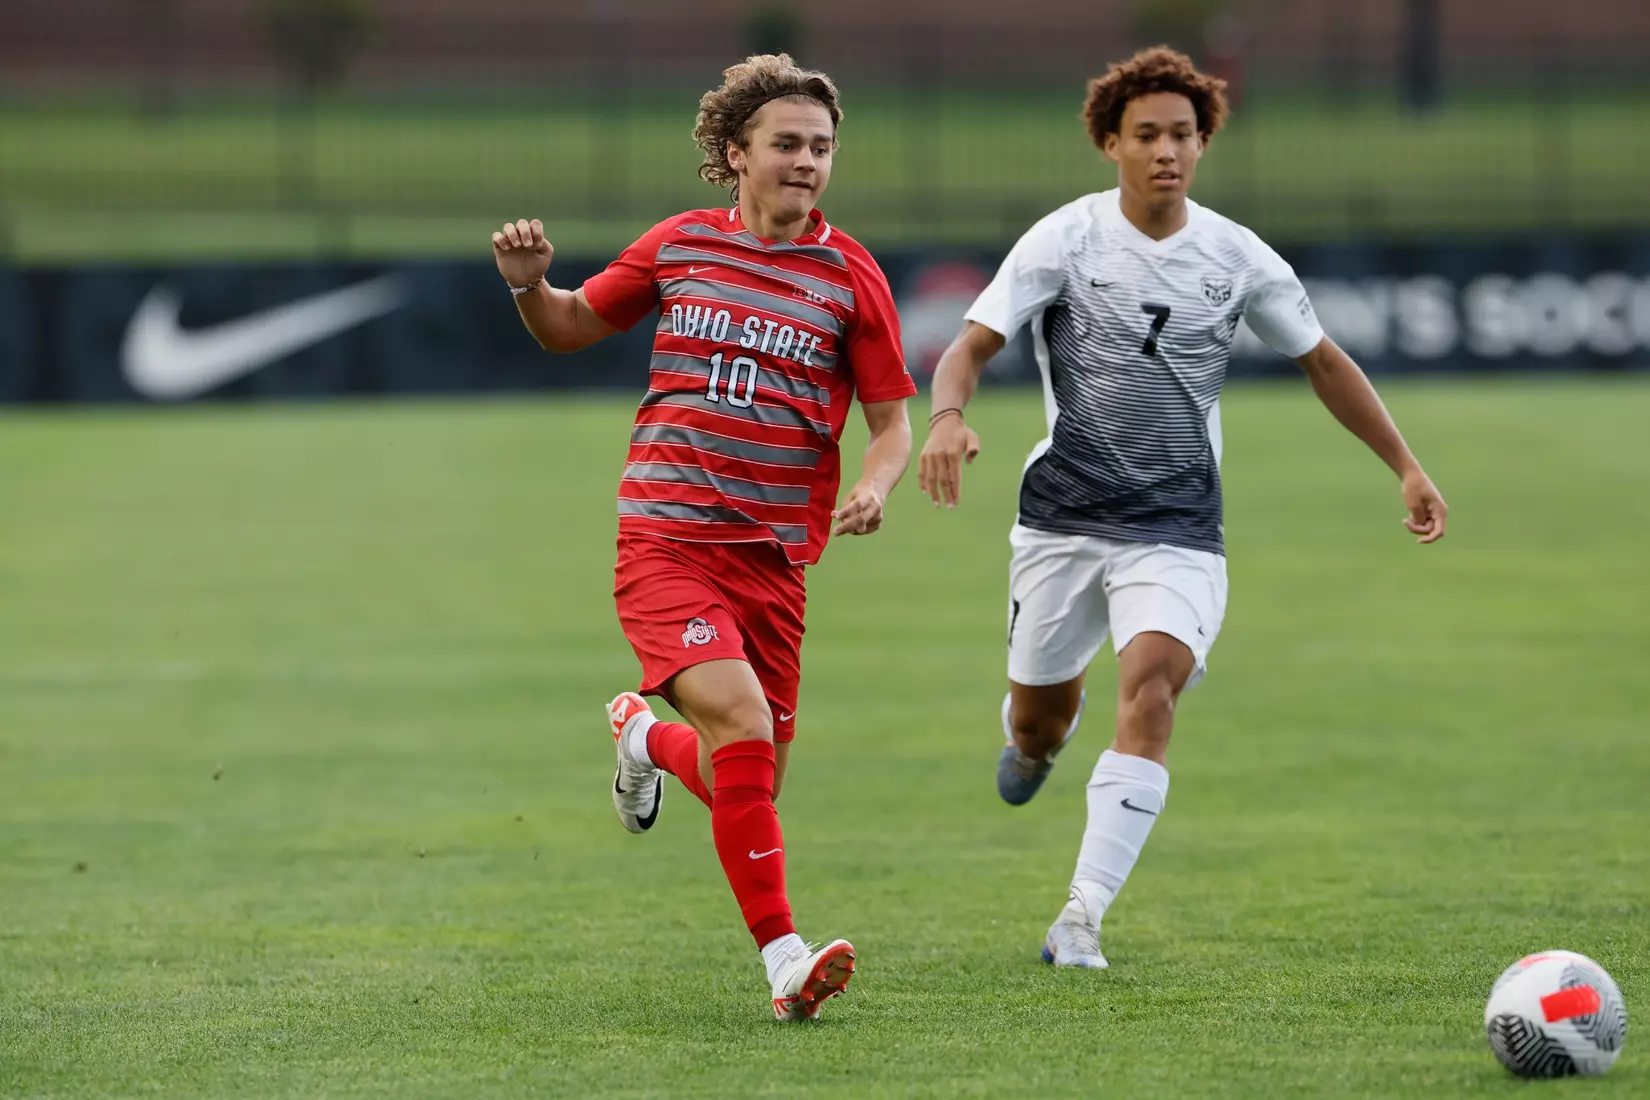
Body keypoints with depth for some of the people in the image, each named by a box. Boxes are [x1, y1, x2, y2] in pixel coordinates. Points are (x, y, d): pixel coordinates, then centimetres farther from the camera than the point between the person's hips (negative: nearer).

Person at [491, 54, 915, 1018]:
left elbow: (893, 422, 6)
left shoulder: (850, 275, 2)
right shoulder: (681, 245, 5)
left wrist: (876, 486, -16)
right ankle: (785, 960, -21)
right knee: (743, 723, -24)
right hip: (666, 535, -2)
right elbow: (573, 328, 19)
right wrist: (530, 287, -2)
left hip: (773, 556, 2)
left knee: (751, 787, 5)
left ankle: (646, 737, 40)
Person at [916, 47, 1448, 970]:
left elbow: (1324, 362, 15)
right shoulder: (1066, 240, -5)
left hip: (1179, 530, 0)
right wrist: (948, 417, -34)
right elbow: (975, 344, -12)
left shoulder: (1238, 259, 1)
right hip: (1064, 514, 0)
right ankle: (1042, 734, 50)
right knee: (1036, 724, 8)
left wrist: (1407, 467, 13)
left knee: (1151, 686, -23)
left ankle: (1082, 919, -24)